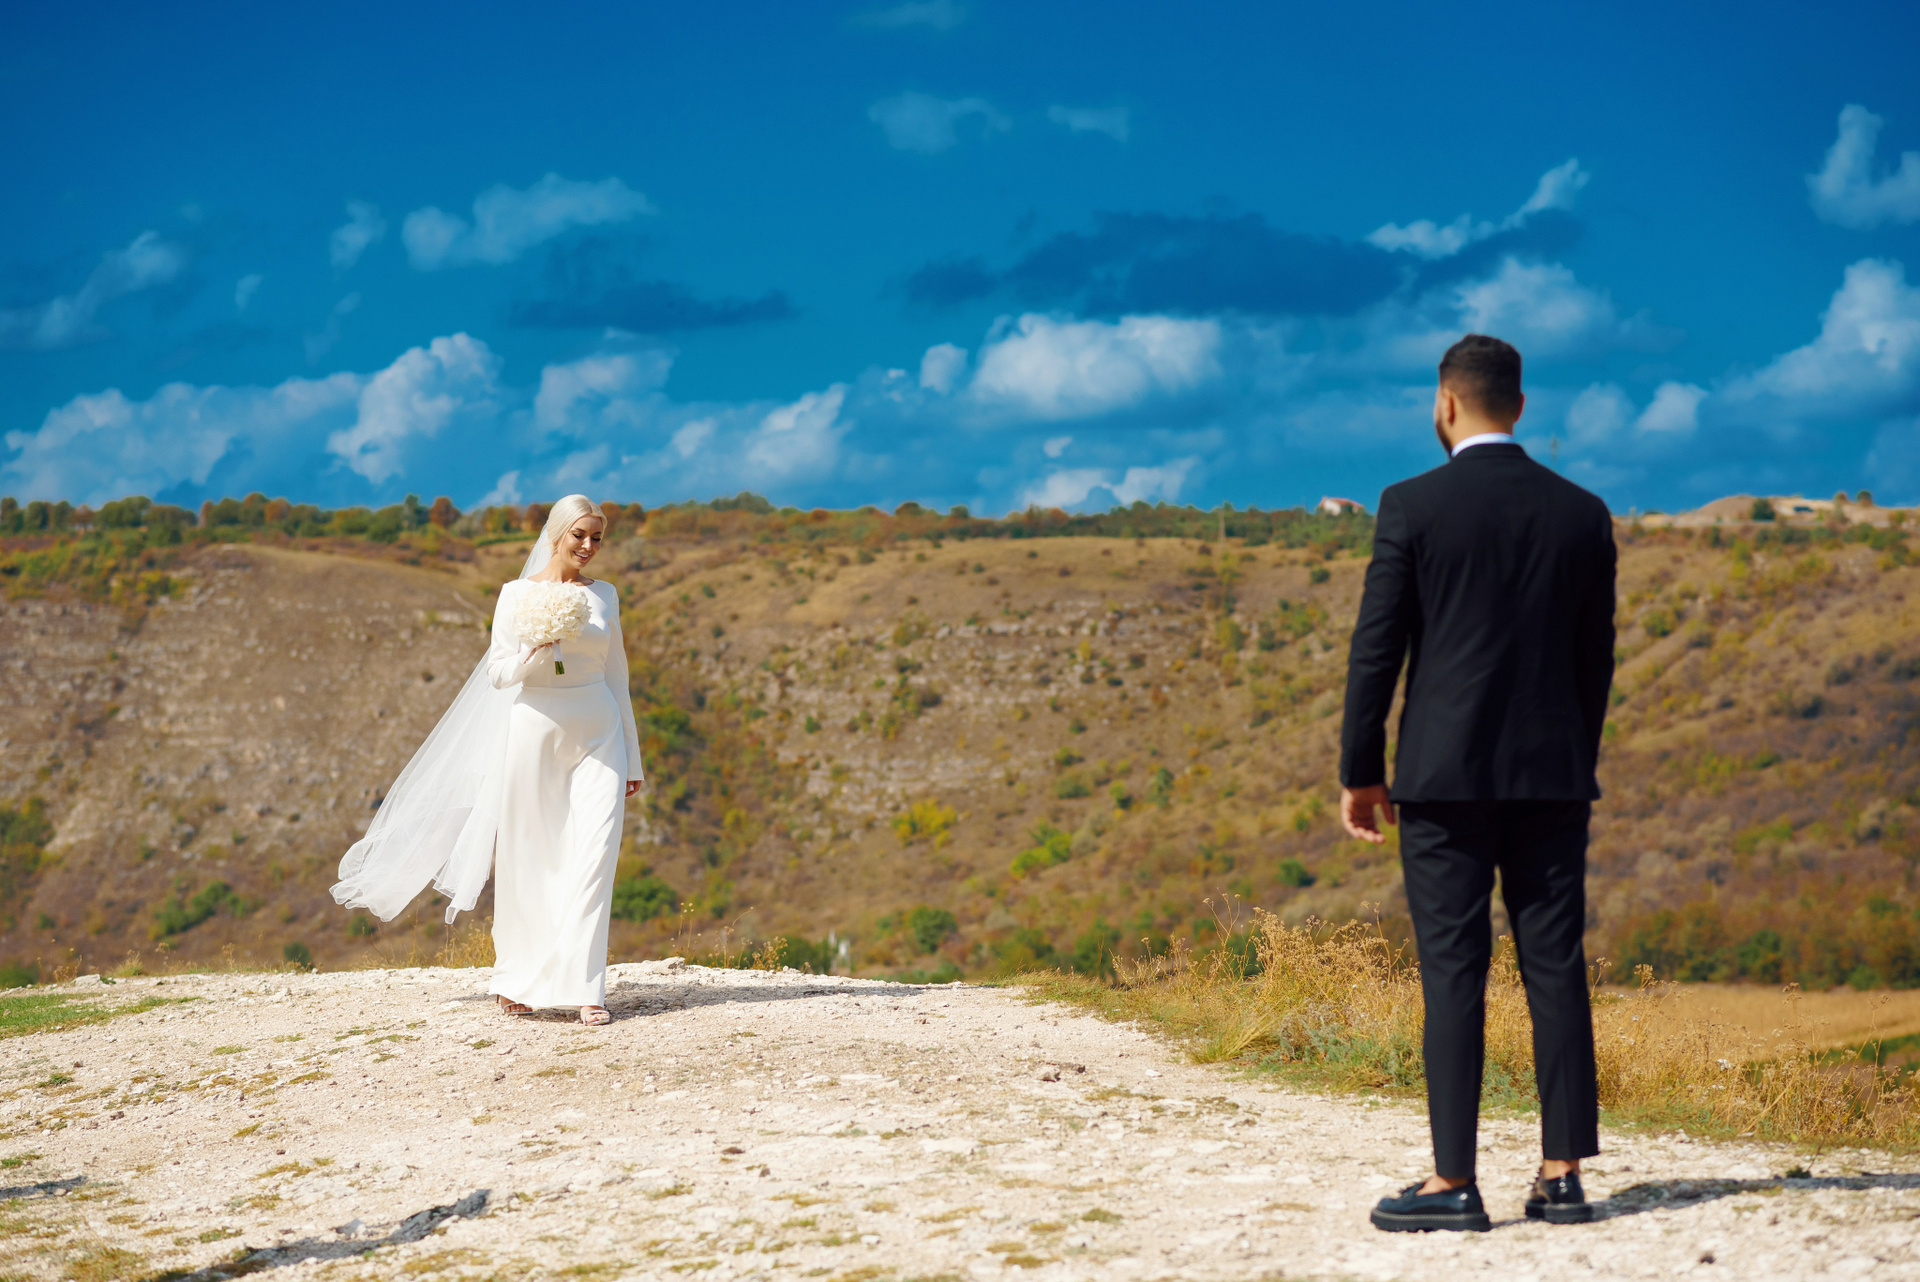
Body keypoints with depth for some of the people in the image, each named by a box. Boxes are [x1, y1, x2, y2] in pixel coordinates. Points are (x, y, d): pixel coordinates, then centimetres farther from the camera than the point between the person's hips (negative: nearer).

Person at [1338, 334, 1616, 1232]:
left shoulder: (1413, 506, -6)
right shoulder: (1581, 513, 6)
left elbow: (1376, 649, -5)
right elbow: (1595, 658, 10)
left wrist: (1358, 773, 3)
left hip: (1446, 776, -3)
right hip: (1554, 776, 4)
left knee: (1453, 974, -2)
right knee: (1556, 970, 7)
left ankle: (1453, 1184, -2)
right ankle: (1562, 1175, 8)